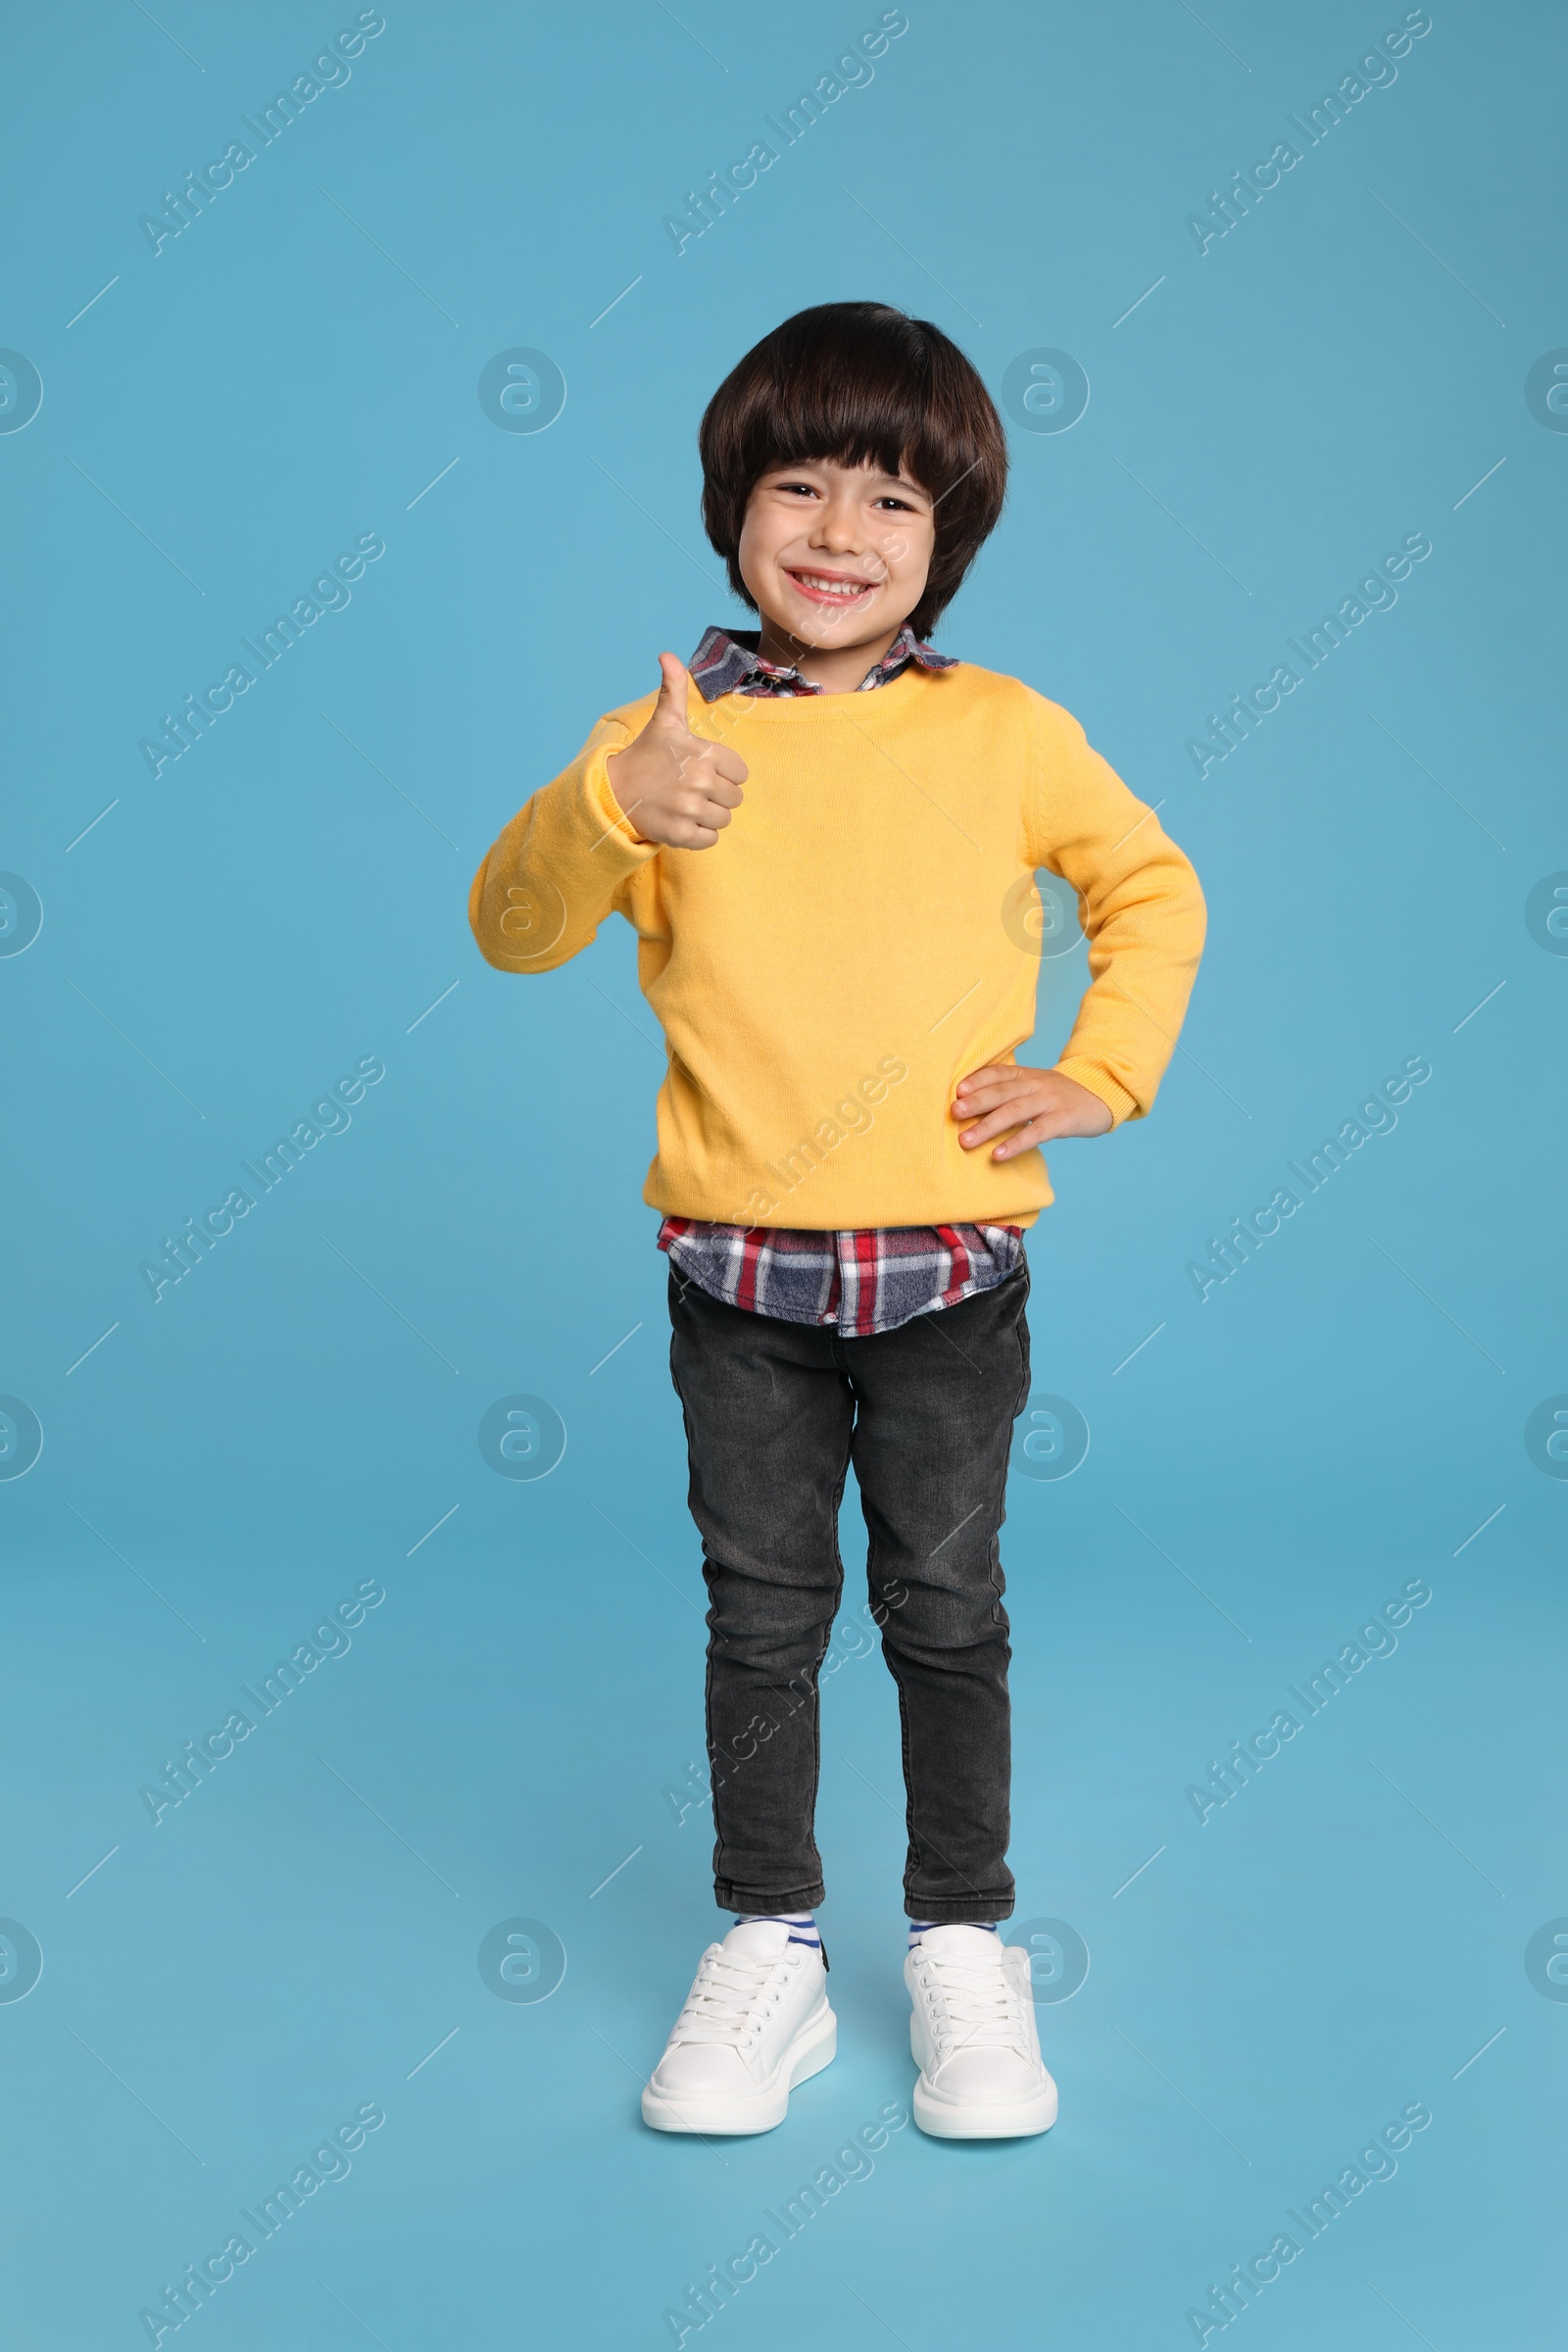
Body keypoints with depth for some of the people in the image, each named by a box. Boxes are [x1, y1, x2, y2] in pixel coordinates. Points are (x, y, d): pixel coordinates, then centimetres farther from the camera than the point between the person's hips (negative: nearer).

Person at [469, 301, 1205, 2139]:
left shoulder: (1004, 733, 1)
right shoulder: (673, 735, 1)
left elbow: (1153, 892, 14)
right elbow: (513, 931, -5)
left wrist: (1100, 1072, 1)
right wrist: (606, 803, -24)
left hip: (950, 1264, 0)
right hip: (739, 1266, 1)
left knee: (946, 1614, 10)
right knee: (761, 1615, 11)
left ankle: (963, 1948, 27)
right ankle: (766, 1951, 26)